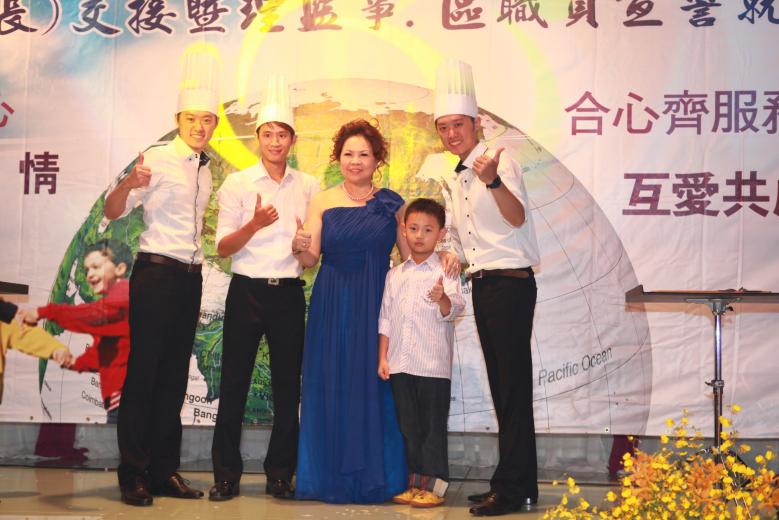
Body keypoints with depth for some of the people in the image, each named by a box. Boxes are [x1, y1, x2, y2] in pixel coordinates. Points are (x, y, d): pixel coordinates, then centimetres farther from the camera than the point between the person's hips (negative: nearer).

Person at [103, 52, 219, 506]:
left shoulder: (206, 168, 14)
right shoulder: (158, 159, -6)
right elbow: (113, 211, -16)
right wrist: (129, 184, -34)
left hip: (191, 276, 7)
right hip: (157, 273, -6)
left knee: (175, 375, 8)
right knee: (143, 372, -4)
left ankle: (165, 470, 15)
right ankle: (133, 476, 3)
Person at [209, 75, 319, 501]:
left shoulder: (309, 187, 8)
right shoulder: (237, 184, 1)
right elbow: (223, 247, -5)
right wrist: (254, 225, -21)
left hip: (289, 293, 2)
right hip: (247, 291, -2)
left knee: (287, 384, 5)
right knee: (234, 382, 1)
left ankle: (280, 473, 17)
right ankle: (226, 474, 12)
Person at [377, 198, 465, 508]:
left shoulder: (445, 272, -3)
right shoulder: (395, 275, 12)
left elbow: (454, 309, -17)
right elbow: (385, 318, 14)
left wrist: (442, 299, -39)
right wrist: (382, 358, 9)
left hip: (433, 364, -5)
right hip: (400, 364, 5)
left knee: (433, 427, 1)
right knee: (408, 427, 11)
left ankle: (433, 486, 8)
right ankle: (415, 483, 20)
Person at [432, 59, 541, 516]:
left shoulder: (499, 161, -10)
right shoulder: (453, 179, 16)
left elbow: (517, 217, -28)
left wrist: (493, 182, -44)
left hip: (511, 284, -9)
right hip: (482, 285, 9)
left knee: (513, 384, -6)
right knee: (501, 384, 11)